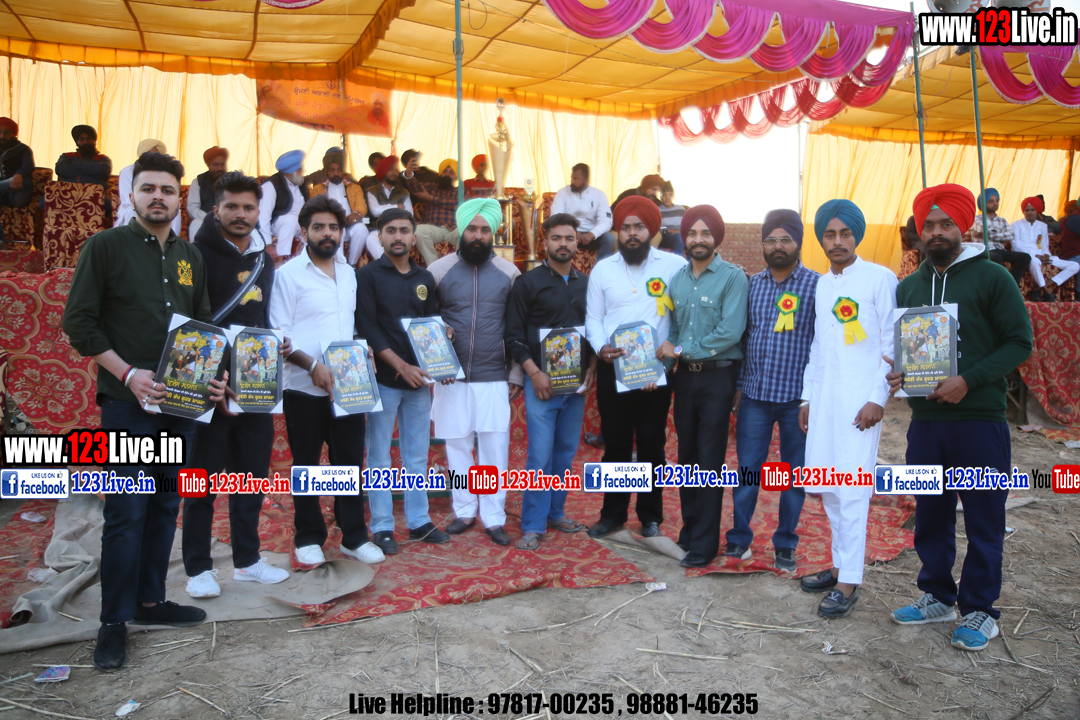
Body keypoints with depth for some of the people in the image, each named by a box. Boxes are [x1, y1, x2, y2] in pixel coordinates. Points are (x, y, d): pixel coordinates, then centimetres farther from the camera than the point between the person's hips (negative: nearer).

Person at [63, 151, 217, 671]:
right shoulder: (105, 246, -3)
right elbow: (77, 322, -7)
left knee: (165, 506, 12)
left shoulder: (191, 257, 12)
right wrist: (128, 374, -17)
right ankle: (113, 622, 10)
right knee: (126, 512, -3)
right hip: (126, 404, -5)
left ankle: (150, 601, 26)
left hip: (180, 402, 5)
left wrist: (210, 376, 2)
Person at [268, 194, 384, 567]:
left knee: (350, 459, 7)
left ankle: (354, 535, 19)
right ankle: (309, 538, 20)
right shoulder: (289, 274, -5)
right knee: (306, 464, 7)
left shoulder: (349, 273, 12)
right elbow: (278, 335, -9)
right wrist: (312, 364, -20)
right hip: (304, 387, -4)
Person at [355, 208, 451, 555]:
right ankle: (382, 526, 13)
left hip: (419, 379, 4)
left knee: (418, 456, 10)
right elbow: (367, 328, -10)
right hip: (384, 379, -4)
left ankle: (419, 521, 21)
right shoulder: (367, 275, -2)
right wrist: (401, 366, -17)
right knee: (379, 457, 3)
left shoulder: (425, 279, 12)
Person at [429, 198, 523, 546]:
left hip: (495, 377, 0)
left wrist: (516, 375, 2)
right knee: (457, 446, 9)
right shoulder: (439, 270, 0)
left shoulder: (508, 272, 2)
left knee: (496, 448, 2)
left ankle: (494, 518, 15)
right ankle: (464, 511, 24)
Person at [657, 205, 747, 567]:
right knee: (687, 455, 13)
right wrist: (666, 355, -7)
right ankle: (690, 526, 29)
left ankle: (704, 543, 11)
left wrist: (682, 350, -13)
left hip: (717, 377, -5)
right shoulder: (677, 278, 9)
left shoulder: (733, 277, -9)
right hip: (685, 376, 5)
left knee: (710, 460, 0)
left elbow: (731, 331, -18)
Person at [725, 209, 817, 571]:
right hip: (755, 394, 3)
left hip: (797, 397, -2)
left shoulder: (815, 285, -3)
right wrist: (739, 385, 8)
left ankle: (785, 545, 24)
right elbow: (742, 335, 10)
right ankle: (739, 538, 23)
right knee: (747, 469, 9)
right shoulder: (752, 284, 7)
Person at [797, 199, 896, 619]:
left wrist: (878, 399, -12)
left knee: (852, 489, -7)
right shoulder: (821, 285, 15)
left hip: (860, 396, -6)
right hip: (824, 395, 6)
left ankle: (849, 583, 1)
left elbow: (892, 345, -6)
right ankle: (841, 565, 22)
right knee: (827, 486, 8)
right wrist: (807, 397, 14)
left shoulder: (880, 279, -3)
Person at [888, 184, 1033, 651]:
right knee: (931, 515, 13)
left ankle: (979, 610, 18)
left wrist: (969, 380, -18)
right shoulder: (908, 287, 12)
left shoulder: (991, 277, -3)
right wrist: (897, 376, -2)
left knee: (983, 520, 4)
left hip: (980, 420, -4)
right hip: (925, 420, 5)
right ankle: (937, 597, 29)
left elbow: (1020, 342, -6)